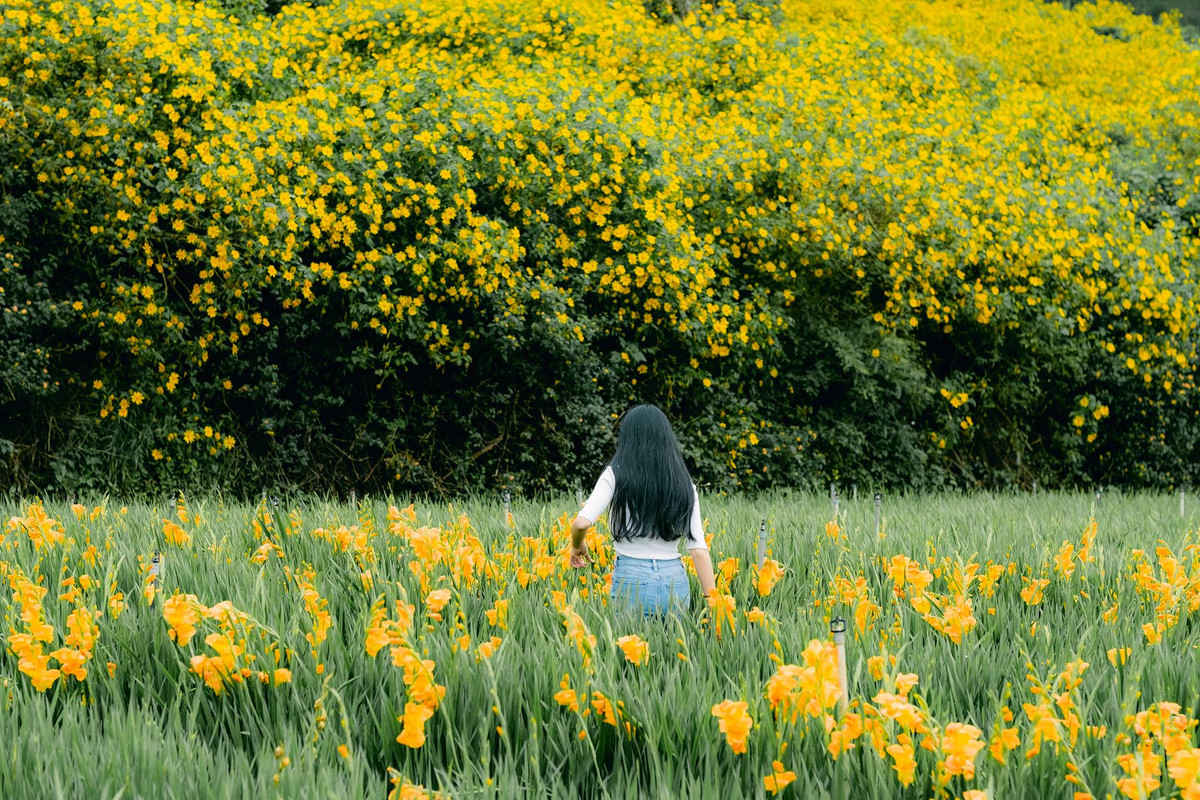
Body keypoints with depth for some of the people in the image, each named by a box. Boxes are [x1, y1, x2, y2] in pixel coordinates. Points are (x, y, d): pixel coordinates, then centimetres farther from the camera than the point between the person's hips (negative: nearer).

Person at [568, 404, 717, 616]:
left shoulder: (616, 475, -3)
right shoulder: (685, 486, 7)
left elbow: (582, 523, -13)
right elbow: (699, 550, 2)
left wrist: (577, 546, 8)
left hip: (632, 578, -3)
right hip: (676, 581, 3)